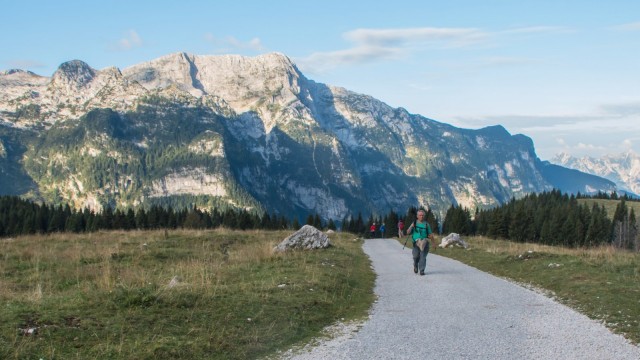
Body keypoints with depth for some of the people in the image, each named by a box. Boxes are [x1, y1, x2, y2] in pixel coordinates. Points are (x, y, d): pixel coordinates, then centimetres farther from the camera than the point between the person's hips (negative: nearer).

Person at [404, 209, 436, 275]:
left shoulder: (426, 224, 9)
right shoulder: (414, 223, 8)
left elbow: (430, 234, 13)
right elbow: (408, 232, 4)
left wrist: (434, 243, 11)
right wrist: (411, 227, -14)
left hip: (424, 243, 0)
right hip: (416, 243, 0)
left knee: (423, 256, -11)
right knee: (416, 256, -6)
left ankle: (422, 270, -9)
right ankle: (415, 266, 25)